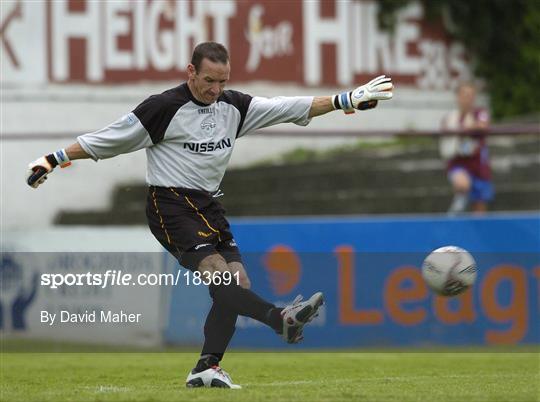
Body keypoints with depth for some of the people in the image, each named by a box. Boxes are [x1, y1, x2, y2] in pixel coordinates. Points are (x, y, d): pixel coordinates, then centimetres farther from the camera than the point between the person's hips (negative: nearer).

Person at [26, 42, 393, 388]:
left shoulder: (234, 106, 7)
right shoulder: (164, 107, -11)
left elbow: (288, 108, 8)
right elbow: (106, 140, -5)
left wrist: (348, 101, 4)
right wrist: (54, 160, -6)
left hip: (208, 204, 8)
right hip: (170, 206, -8)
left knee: (238, 282, -4)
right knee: (217, 271, -24)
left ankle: (207, 368, -4)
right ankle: (280, 319, -43)